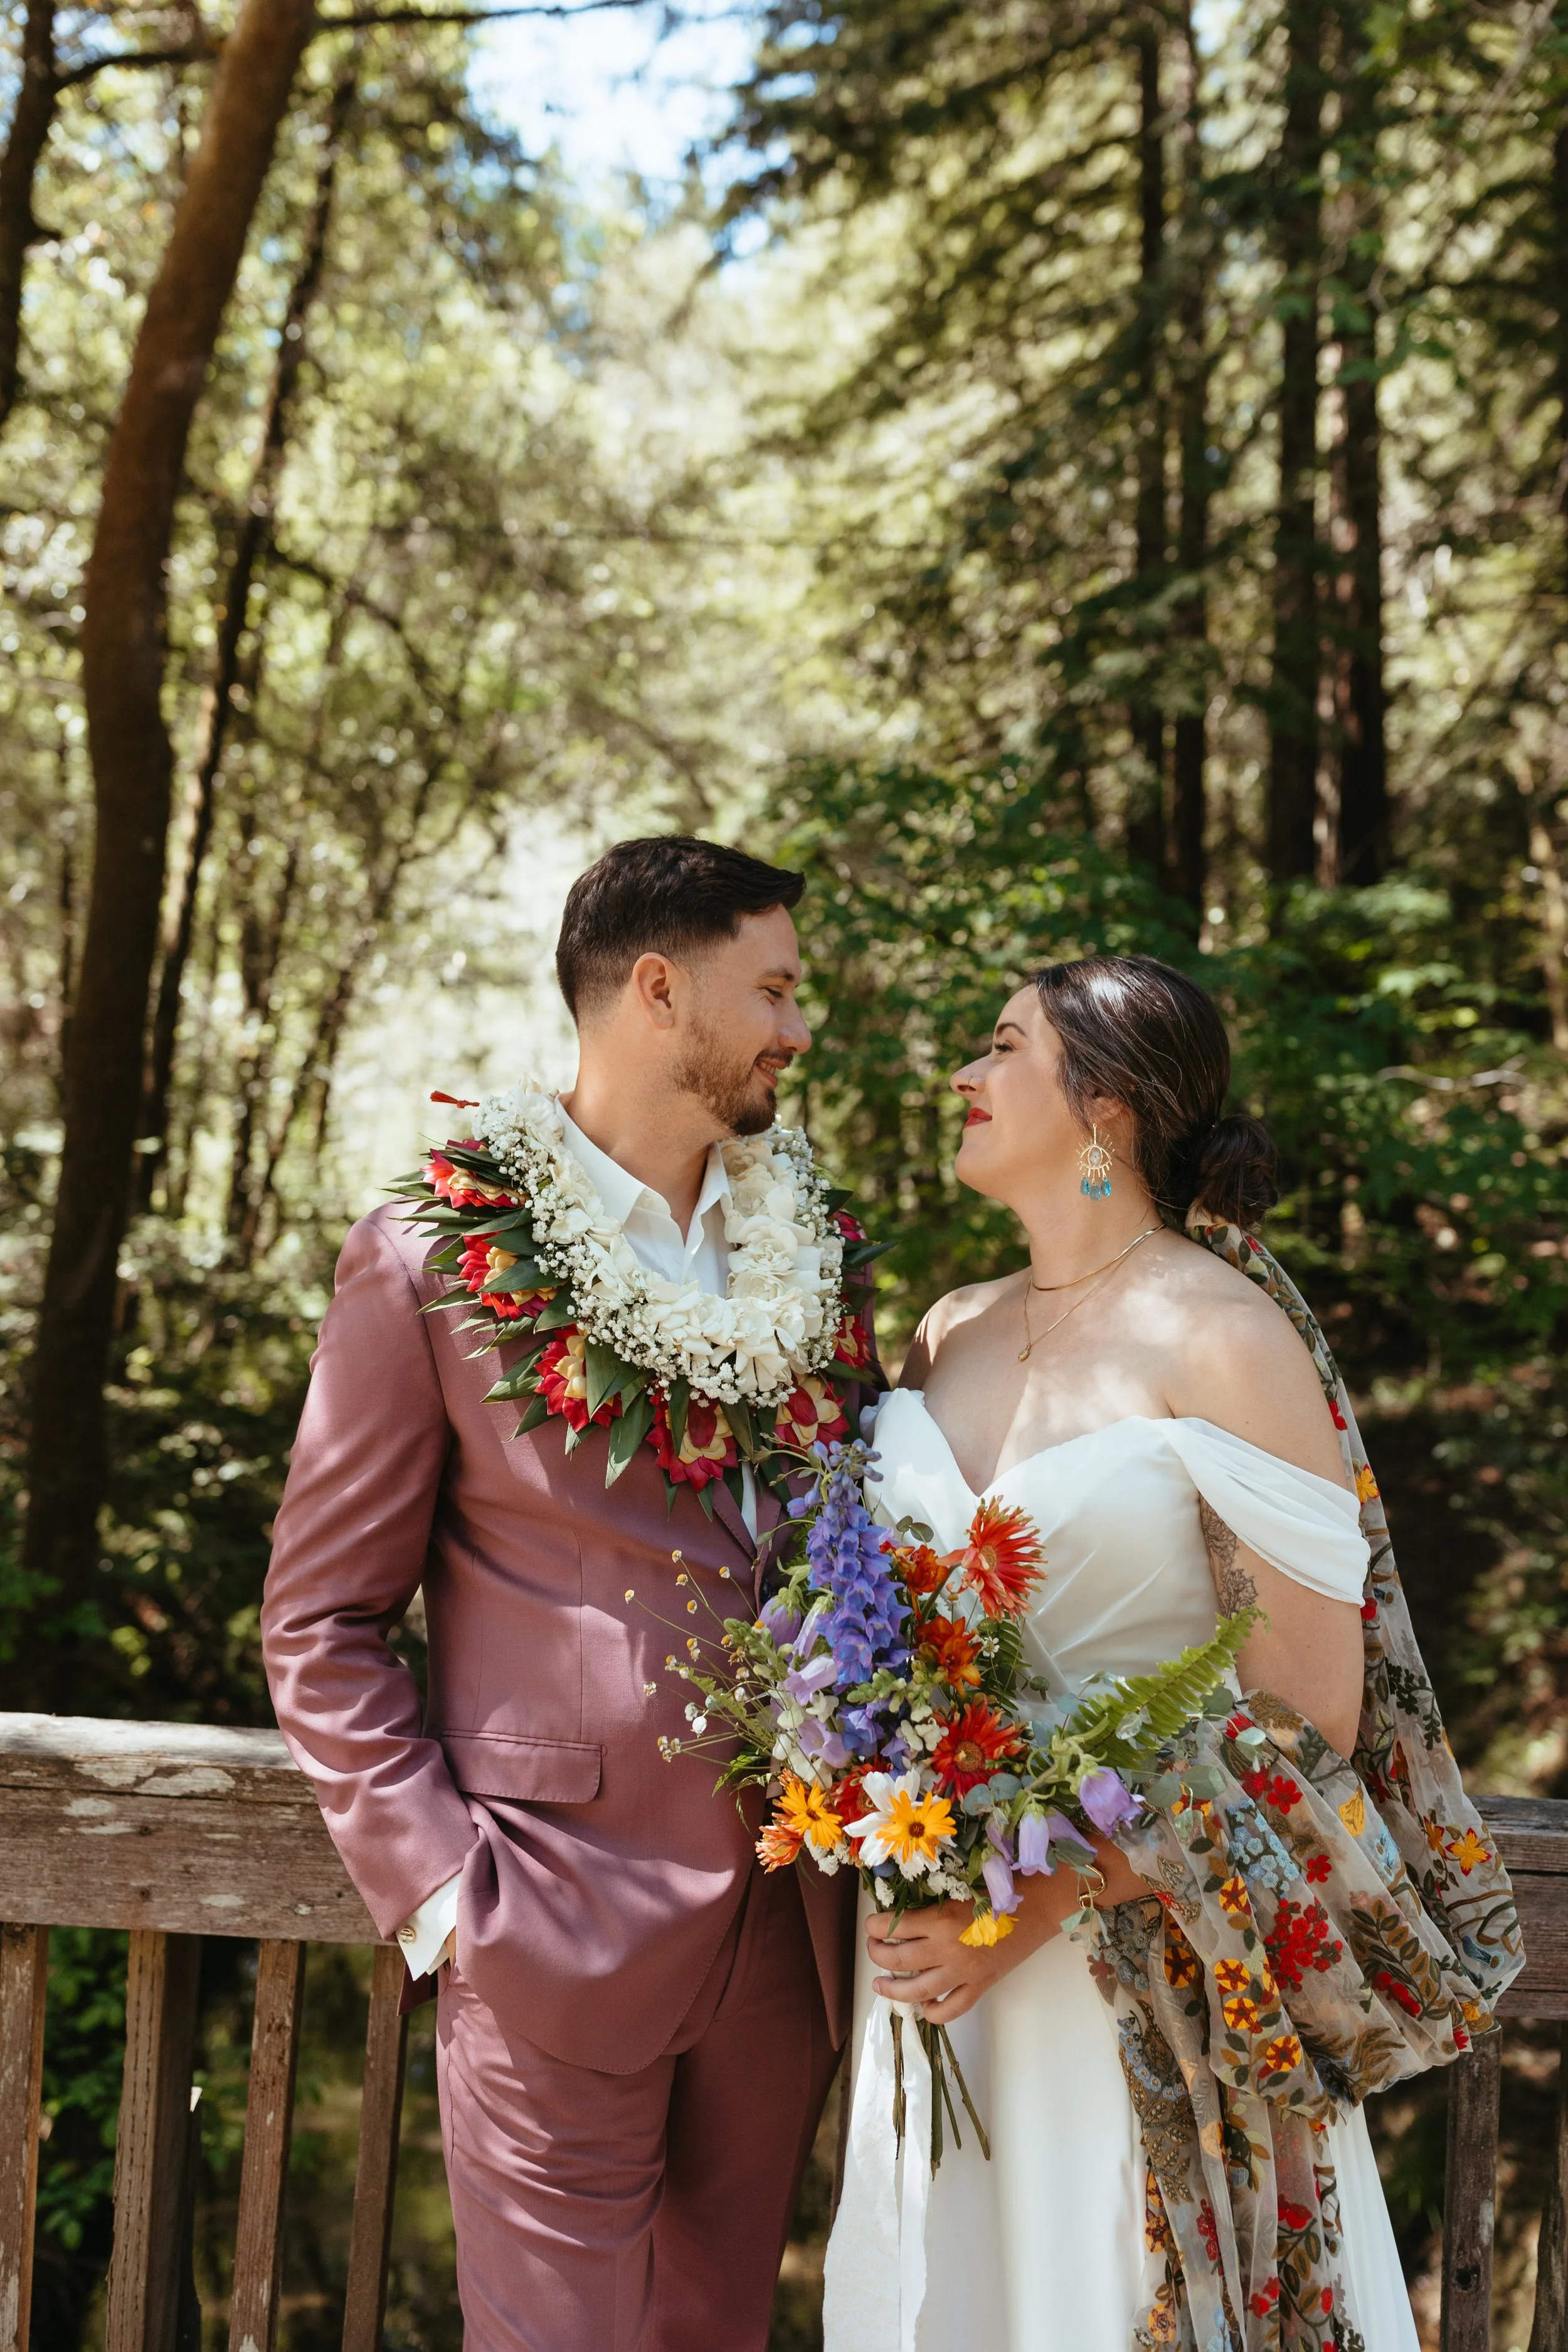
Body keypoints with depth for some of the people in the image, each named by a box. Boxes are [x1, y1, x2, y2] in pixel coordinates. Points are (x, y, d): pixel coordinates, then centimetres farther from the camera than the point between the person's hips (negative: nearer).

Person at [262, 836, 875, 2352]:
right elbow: (321, 1625, -4)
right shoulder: (432, 1261, -8)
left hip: (791, 1928, 5)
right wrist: (444, 1895, -11)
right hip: (560, 1940, -5)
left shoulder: (800, 1245, 7)